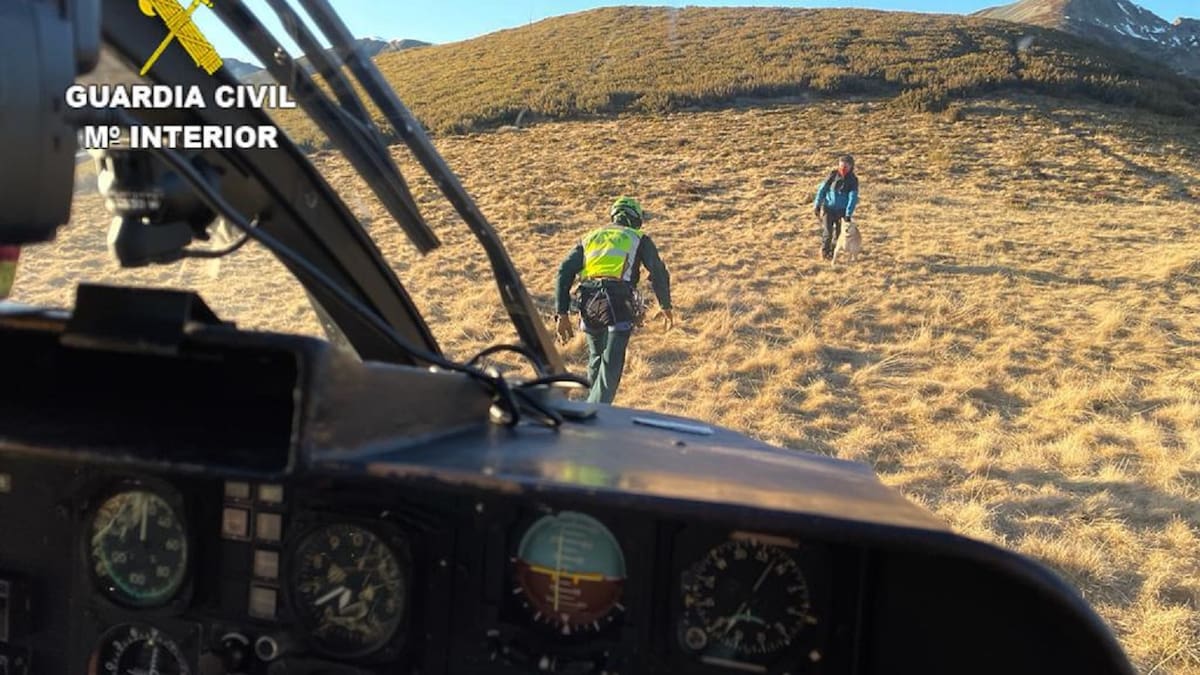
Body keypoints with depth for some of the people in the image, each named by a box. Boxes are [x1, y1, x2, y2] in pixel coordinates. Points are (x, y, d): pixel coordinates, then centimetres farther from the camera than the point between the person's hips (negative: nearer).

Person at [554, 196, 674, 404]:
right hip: (618, 302, -4)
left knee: (596, 357, 24)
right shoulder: (639, 239, 21)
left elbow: (565, 272, 13)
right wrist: (665, 306, 26)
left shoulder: (590, 237, 27)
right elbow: (659, 273, 11)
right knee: (611, 366, -5)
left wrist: (562, 314, 9)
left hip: (588, 302, 4)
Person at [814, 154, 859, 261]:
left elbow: (853, 198, -14)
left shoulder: (853, 180, -9)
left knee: (838, 232, 7)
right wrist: (817, 204, -3)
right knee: (827, 232, -6)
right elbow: (823, 189, -1)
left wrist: (848, 214, -21)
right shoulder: (833, 174, -6)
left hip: (842, 211, 1)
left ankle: (832, 251, 28)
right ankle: (824, 251, 16)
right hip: (828, 208, -1)